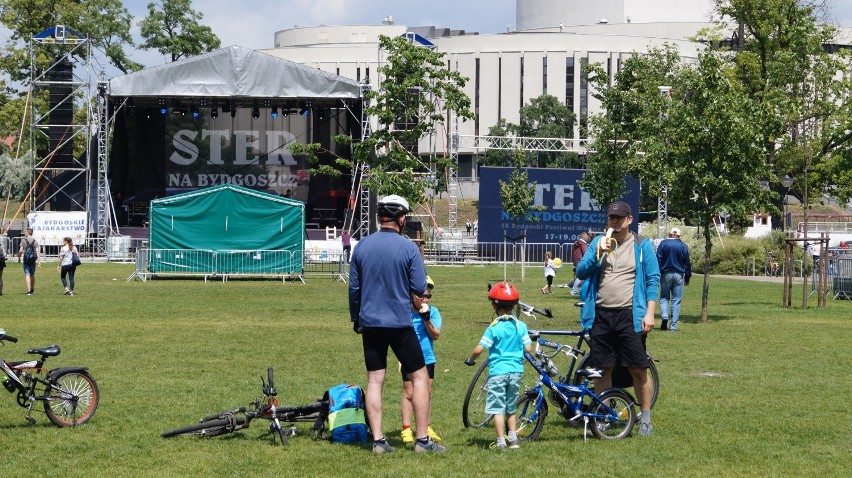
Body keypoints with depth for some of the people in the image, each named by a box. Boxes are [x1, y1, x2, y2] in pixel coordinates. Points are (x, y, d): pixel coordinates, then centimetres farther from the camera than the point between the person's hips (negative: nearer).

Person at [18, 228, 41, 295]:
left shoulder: (24, 240, -4)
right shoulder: (35, 241, 2)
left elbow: (21, 251, -7)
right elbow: (37, 251, -3)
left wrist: (19, 258, 9)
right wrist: (39, 261, -4)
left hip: (26, 260, -3)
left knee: (27, 275, -5)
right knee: (32, 275, 17)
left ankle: (29, 290, -16)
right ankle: (32, 290, 29)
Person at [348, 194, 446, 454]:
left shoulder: (362, 246, 2)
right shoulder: (408, 248, -10)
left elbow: (354, 287, 9)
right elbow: (420, 289, -8)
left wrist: (356, 319, 21)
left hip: (369, 323, 4)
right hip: (400, 323, -4)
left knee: (374, 380, 6)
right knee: (419, 377, 6)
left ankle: (378, 440, 3)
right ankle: (422, 439, 3)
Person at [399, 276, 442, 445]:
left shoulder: (433, 311, 0)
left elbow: (435, 335, -10)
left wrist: (426, 318, -21)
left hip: (427, 358, 3)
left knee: (427, 394, 11)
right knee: (409, 393, -2)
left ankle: (427, 428, 22)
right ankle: (406, 430, 1)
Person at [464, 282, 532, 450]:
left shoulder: (494, 328, -11)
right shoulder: (521, 326, 0)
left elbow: (479, 349, -13)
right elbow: (528, 348, 1)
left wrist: (470, 359, 6)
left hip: (498, 371, -5)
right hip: (516, 371, 5)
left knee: (498, 408, 0)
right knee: (511, 408, 19)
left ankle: (501, 442, -2)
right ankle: (513, 438, 19)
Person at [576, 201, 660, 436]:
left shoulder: (642, 246, 2)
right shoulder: (598, 242, 10)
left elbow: (653, 280, 1)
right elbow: (581, 273, 6)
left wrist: (649, 312, -8)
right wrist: (597, 254, -10)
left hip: (630, 316, -3)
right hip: (601, 315, 3)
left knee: (639, 370, -2)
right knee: (602, 370, 8)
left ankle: (645, 419, 8)